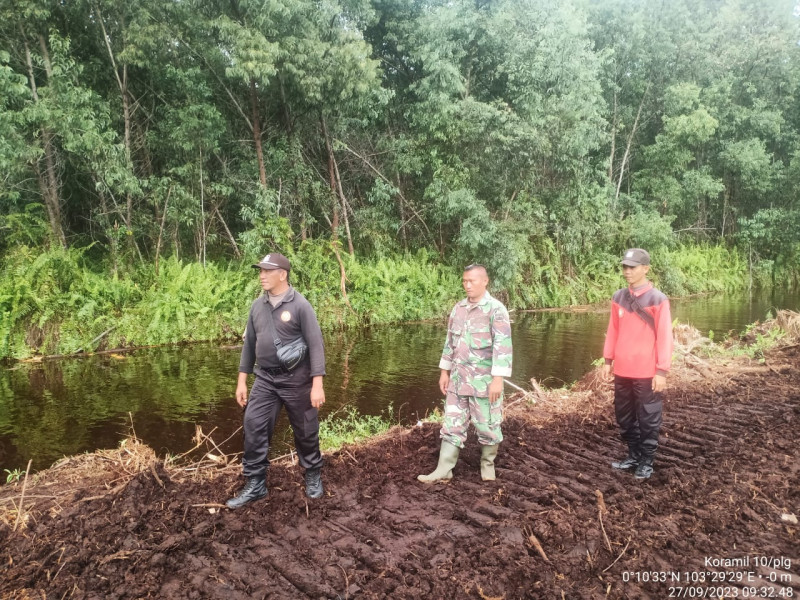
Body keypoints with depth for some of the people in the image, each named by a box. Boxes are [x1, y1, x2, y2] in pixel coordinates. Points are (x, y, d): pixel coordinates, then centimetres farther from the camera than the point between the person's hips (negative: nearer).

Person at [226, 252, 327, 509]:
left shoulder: (300, 305, -12)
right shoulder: (257, 306, 5)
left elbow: (315, 345, -14)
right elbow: (249, 344, 12)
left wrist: (317, 385, -18)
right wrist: (242, 381, 11)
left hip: (296, 379, -5)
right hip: (264, 379, 5)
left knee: (305, 431, 8)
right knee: (254, 427, -1)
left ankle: (313, 476, 30)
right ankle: (255, 484, 12)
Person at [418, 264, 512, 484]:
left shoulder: (496, 309, -11)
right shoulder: (458, 308, 9)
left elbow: (502, 346, -16)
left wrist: (498, 379, -20)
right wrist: (444, 372, 14)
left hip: (485, 381, -5)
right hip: (458, 379, 6)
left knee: (487, 426, 8)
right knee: (452, 424, 8)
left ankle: (488, 464, 29)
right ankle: (443, 470, 14)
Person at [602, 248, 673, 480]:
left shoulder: (658, 299, -11)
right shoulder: (618, 297, 5)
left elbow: (664, 337, -10)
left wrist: (662, 371, -11)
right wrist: (608, 360, 11)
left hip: (647, 373, -5)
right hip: (622, 371, 5)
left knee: (648, 420, 7)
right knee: (625, 419, 16)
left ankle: (647, 462, 22)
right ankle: (633, 456, 32)